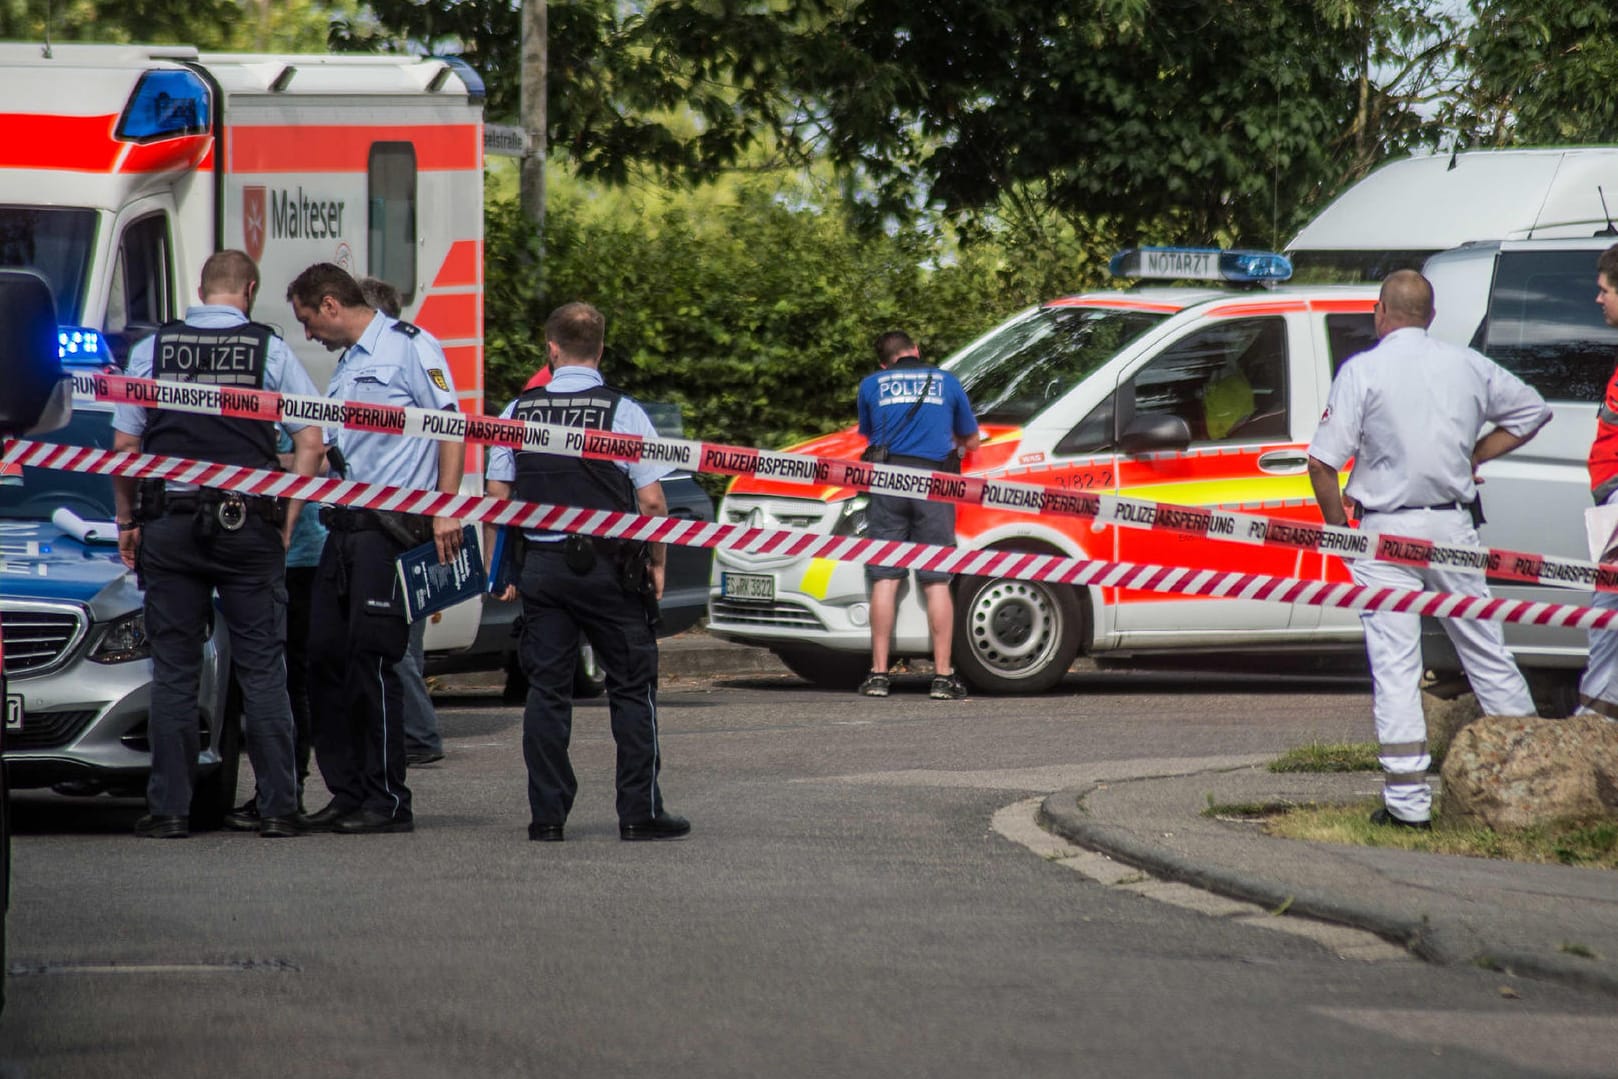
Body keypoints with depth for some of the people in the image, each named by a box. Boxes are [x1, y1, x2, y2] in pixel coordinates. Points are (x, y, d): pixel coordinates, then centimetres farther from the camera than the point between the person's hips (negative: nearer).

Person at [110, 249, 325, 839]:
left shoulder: (152, 351, 3)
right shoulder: (271, 351, 1)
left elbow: (124, 443, 3)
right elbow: (310, 442, -3)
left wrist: (127, 521, 13)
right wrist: (286, 520, 4)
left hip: (169, 526, 1)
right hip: (249, 525, -1)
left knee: (173, 672, 5)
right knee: (262, 669, 3)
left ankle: (169, 807, 3)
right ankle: (278, 806, 1)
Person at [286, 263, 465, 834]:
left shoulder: (409, 347, -5)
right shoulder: (347, 365, 23)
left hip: (393, 527, -9)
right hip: (345, 525, 9)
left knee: (371, 658, -10)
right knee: (325, 657, 5)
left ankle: (388, 801, -5)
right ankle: (347, 793, 11)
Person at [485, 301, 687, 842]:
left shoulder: (519, 411, 4)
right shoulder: (623, 412, -6)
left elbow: (497, 495, 6)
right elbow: (651, 499, -8)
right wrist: (656, 561, 5)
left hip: (540, 565, 3)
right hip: (610, 566, -3)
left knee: (546, 691, 6)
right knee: (632, 688, 5)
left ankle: (547, 814, 4)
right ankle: (640, 812, 3)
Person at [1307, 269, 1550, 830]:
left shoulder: (1363, 371, -6)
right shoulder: (1467, 365, 7)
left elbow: (1322, 462, -11)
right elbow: (1533, 410, 21)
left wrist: (1338, 529, 1)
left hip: (1387, 530, -4)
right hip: (1453, 525, 4)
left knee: (1394, 666, -3)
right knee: (1485, 648, 15)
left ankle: (1408, 799, -8)